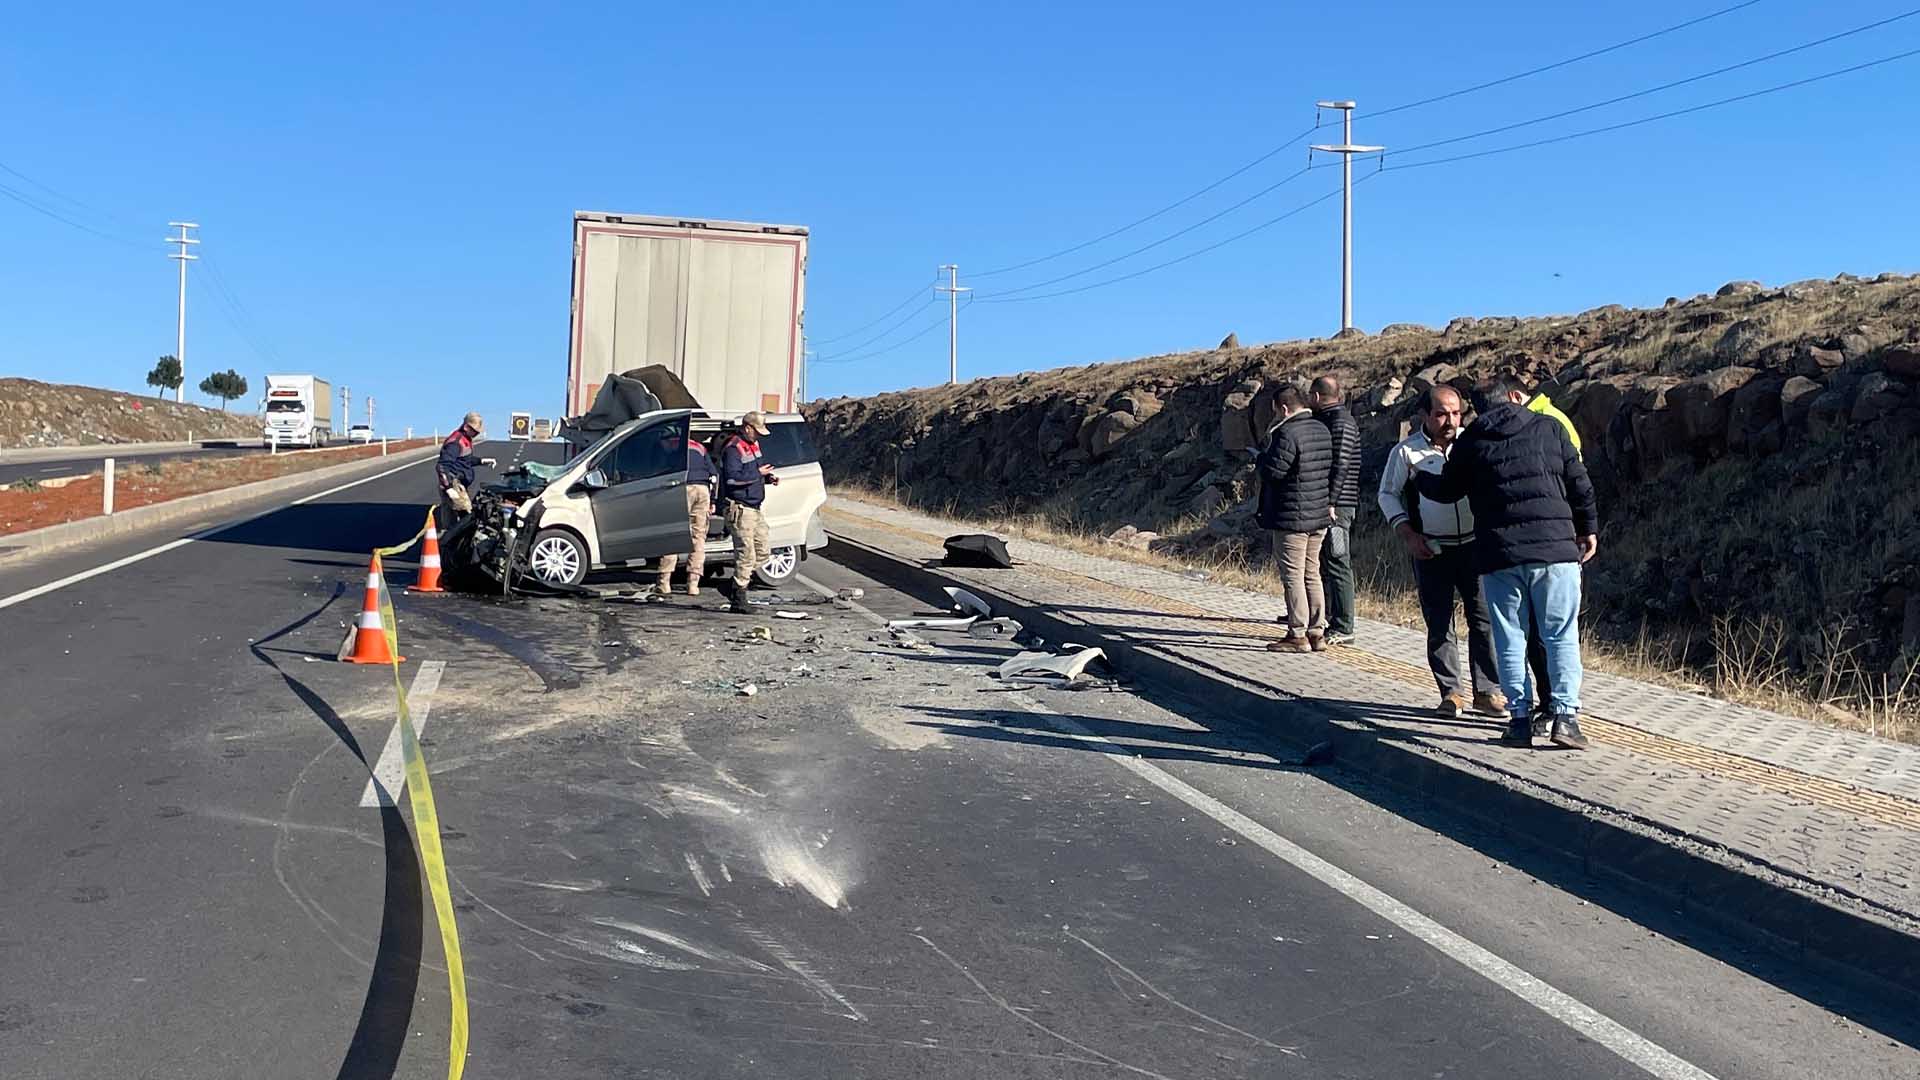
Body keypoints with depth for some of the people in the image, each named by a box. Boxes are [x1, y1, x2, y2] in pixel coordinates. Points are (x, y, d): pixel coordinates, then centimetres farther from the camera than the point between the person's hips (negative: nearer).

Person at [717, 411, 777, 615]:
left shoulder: (753, 445, 16)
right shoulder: (733, 449, -15)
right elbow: (733, 478, -25)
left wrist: (768, 477, 8)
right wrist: (758, 473, -18)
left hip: (754, 508, 10)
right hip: (739, 509, -10)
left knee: (763, 551, 12)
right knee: (746, 555, -8)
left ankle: (737, 583, 22)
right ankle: (738, 599, 0)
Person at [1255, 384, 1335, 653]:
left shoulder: (1287, 434, -18)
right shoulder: (1322, 430, 11)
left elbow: (1272, 472, -19)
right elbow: (1330, 470, 17)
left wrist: (1261, 457, -1)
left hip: (1291, 517, -9)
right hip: (1320, 515, 9)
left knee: (1293, 575, -3)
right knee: (1312, 573, 14)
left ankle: (1298, 635, 0)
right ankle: (1317, 631, 17)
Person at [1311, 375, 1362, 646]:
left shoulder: (1341, 422, -11)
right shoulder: (1324, 420, 18)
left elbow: (1340, 466, -19)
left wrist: (1330, 502, -22)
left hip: (1337, 506, -10)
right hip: (1323, 505, 10)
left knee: (1338, 565, -7)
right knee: (1324, 565, 14)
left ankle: (1343, 629, -4)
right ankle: (1326, 621, 22)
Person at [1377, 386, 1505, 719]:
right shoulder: (1406, 451, -2)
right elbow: (1388, 494, 6)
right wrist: (1407, 535, -5)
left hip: (1474, 544, 2)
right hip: (1431, 550, -1)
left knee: (1483, 617, -1)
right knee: (1439, 624, 2)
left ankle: (1487, 691, 7)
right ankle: (1451, 692, 13)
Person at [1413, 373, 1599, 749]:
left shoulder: (1470, 442, 8)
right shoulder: (1549, 427, 6)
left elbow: (1446, 489, 17)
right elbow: (1579, 483, 6)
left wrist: (1419, 478, 38)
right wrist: (1589, 528, 18)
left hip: (1498, 554, 1)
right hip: (1555, 548, -1)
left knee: (1510, 638, 8)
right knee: (1561, 636, 4)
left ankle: (1520, 717, 7)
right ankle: (1564, 714, -3)